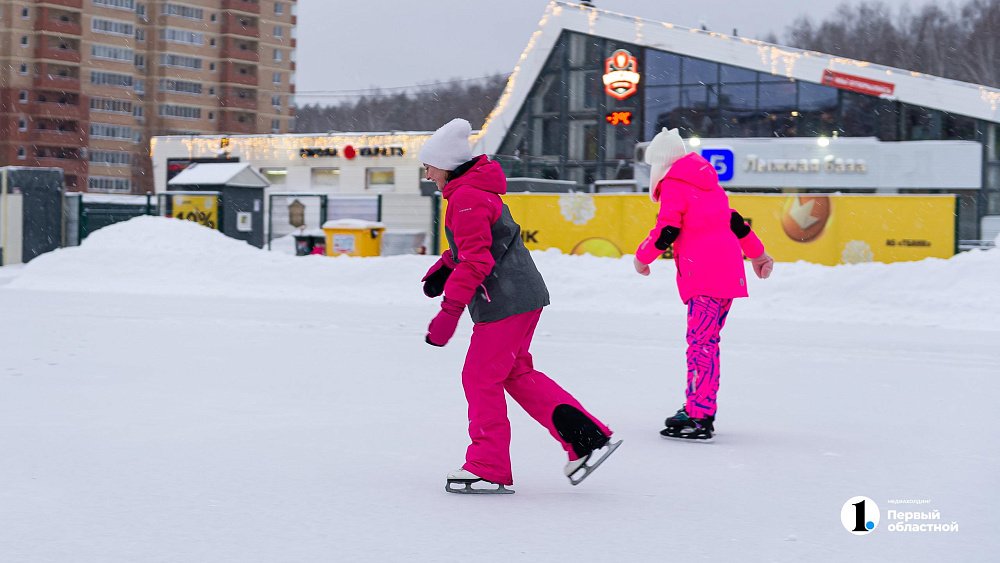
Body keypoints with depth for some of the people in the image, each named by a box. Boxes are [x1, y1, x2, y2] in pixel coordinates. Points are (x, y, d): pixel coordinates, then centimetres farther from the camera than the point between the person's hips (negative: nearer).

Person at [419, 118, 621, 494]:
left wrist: (450, 312, -24)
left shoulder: (466, 198, -16)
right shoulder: (476, 190, 17)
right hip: (523, 295, 10)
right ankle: (587, 438, 14)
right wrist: (442, 270, 13)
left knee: (480, 377, -2)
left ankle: (489, 469, 7)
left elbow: (475, 261, -23)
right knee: (516, 373, 16)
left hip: (505, 302, -10)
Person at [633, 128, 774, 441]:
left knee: (701, 344, -13)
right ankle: (699, 409, 17)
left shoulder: (672, 184, -3)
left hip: (704, 276, -9)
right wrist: (757, 252, 34)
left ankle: (698, 418, -18)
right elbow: (733, 219, 27)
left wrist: (642, 257, 7)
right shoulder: (706, 180, 23)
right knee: (707, 341, 13)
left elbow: (666, 230, -8)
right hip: (730, 271, 9)